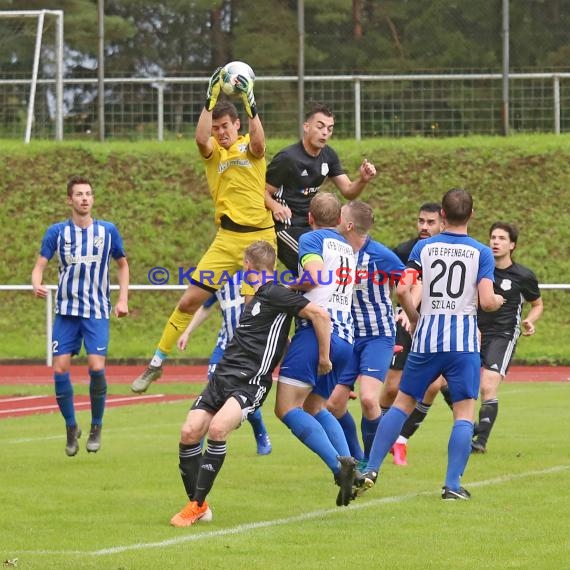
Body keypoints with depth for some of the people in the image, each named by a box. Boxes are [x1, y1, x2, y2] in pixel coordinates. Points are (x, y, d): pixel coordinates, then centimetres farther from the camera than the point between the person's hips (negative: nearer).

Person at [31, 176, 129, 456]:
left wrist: (123, 299, 5)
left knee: (96, 366, -15)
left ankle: (96, 426, 4)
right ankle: (71, 427, 10)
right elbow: (40, 265, -2)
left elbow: (123, 264, 15)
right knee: (60, 368, -7)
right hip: (66, 310, 1)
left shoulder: (108, 231, 2)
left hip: (97, 311, -1)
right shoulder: (57, 231, 0)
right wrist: (37, 284, -24)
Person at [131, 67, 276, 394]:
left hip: (259, 237, -2)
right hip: (227, 238, 2)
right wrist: (210, 99, -27)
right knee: (190, 300, -1)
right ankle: (157, 363, 10)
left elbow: (258, 142, -24)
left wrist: (250, 103, -35)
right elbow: (201, 139, -19)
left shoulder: (249, 147, 2)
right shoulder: (213, 151, 5)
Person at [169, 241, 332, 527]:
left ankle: (198, 504, -21)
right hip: (222, 375, 9)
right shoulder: (257, 297, 22)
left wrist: (324, 358, -8)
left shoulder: (275, 294, -6)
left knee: (217, 428, -30)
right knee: (189, 432, -8)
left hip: (250, 382, -9)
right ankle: (198, 508, 3)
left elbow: (320, 315, -13)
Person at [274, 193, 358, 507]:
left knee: (287, 407, -11)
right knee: (315, 408, 20)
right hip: (345, 337, 8)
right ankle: (347, 462, -2)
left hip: (316, 330, -8)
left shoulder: (311, 238, 2)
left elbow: (316, 275, -15)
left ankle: (338, 465, -27)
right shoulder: (347, 247, 25)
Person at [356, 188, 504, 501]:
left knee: (402, 403, 12)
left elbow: (402, 289, -4)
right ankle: (453, 484, -4)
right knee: (464, 412, 4)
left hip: (427, 336, 2)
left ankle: (370, 471, 8)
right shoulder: (481, 252, -2)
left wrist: (415, 319, 13)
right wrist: (499, 300, 13)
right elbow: (487, 301, -10)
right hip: (464, 339, -2)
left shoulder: (423, 247, 3)